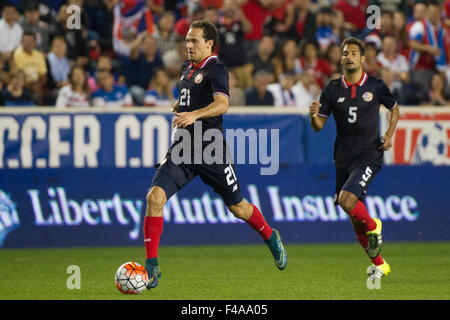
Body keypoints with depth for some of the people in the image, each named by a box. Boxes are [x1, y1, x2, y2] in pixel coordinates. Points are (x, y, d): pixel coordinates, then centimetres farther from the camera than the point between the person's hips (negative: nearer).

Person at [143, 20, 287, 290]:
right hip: (183, 147, 6)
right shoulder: (187, 68, 14)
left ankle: (271, 238, 40)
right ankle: (152, 268, -13)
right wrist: (180, 106, 14)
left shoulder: (216, 70, -11)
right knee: (155, 197, -15)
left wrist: (194, 114, -44)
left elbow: (222, 104, -29)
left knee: (237, 208, 8)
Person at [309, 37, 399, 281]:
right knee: (354, 216, 8)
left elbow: (394, 108, 16)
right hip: (343, 157, 4)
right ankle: (379, 264, 24)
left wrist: (389, 135, 1)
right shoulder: (332, 89, 3)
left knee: (347, 200, -25)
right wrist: (314, 115, -19)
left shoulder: (376, 86, -2)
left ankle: (373, 226, 5)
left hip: (369, 155, -4)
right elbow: (319, 125, 4)